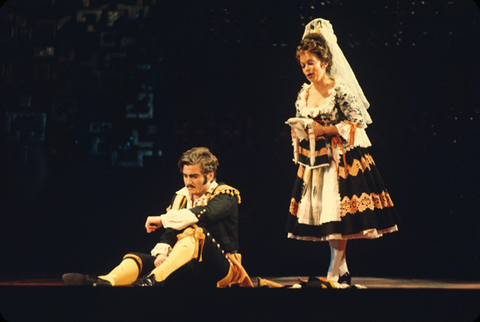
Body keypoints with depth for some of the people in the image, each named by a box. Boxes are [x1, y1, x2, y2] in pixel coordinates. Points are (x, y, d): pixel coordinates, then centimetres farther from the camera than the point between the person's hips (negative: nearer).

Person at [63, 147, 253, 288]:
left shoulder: (226, 196, -3)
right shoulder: (181, 197, 14)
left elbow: (203, 214, -25)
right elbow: (169, 233, 5)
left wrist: (162, 219, -20)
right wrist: (162, 253, -17)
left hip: (223, 269, -6)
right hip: (189, 268, 6)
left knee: (196, 232, -33)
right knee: (138, 259, -15)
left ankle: (153, 279, -55)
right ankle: (105, 282, -49)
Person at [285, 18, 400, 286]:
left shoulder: (340, 90, -9)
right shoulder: (304, 95, 9)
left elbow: (357, 124, -12)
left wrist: (324, 130, -15)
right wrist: (299, 132, -4)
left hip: (341, 159, -6)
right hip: (316, 161, 6)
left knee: (338, 215, -9)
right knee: (325, 216, 5)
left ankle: (334, 274, -5)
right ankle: (343, 272, 12)